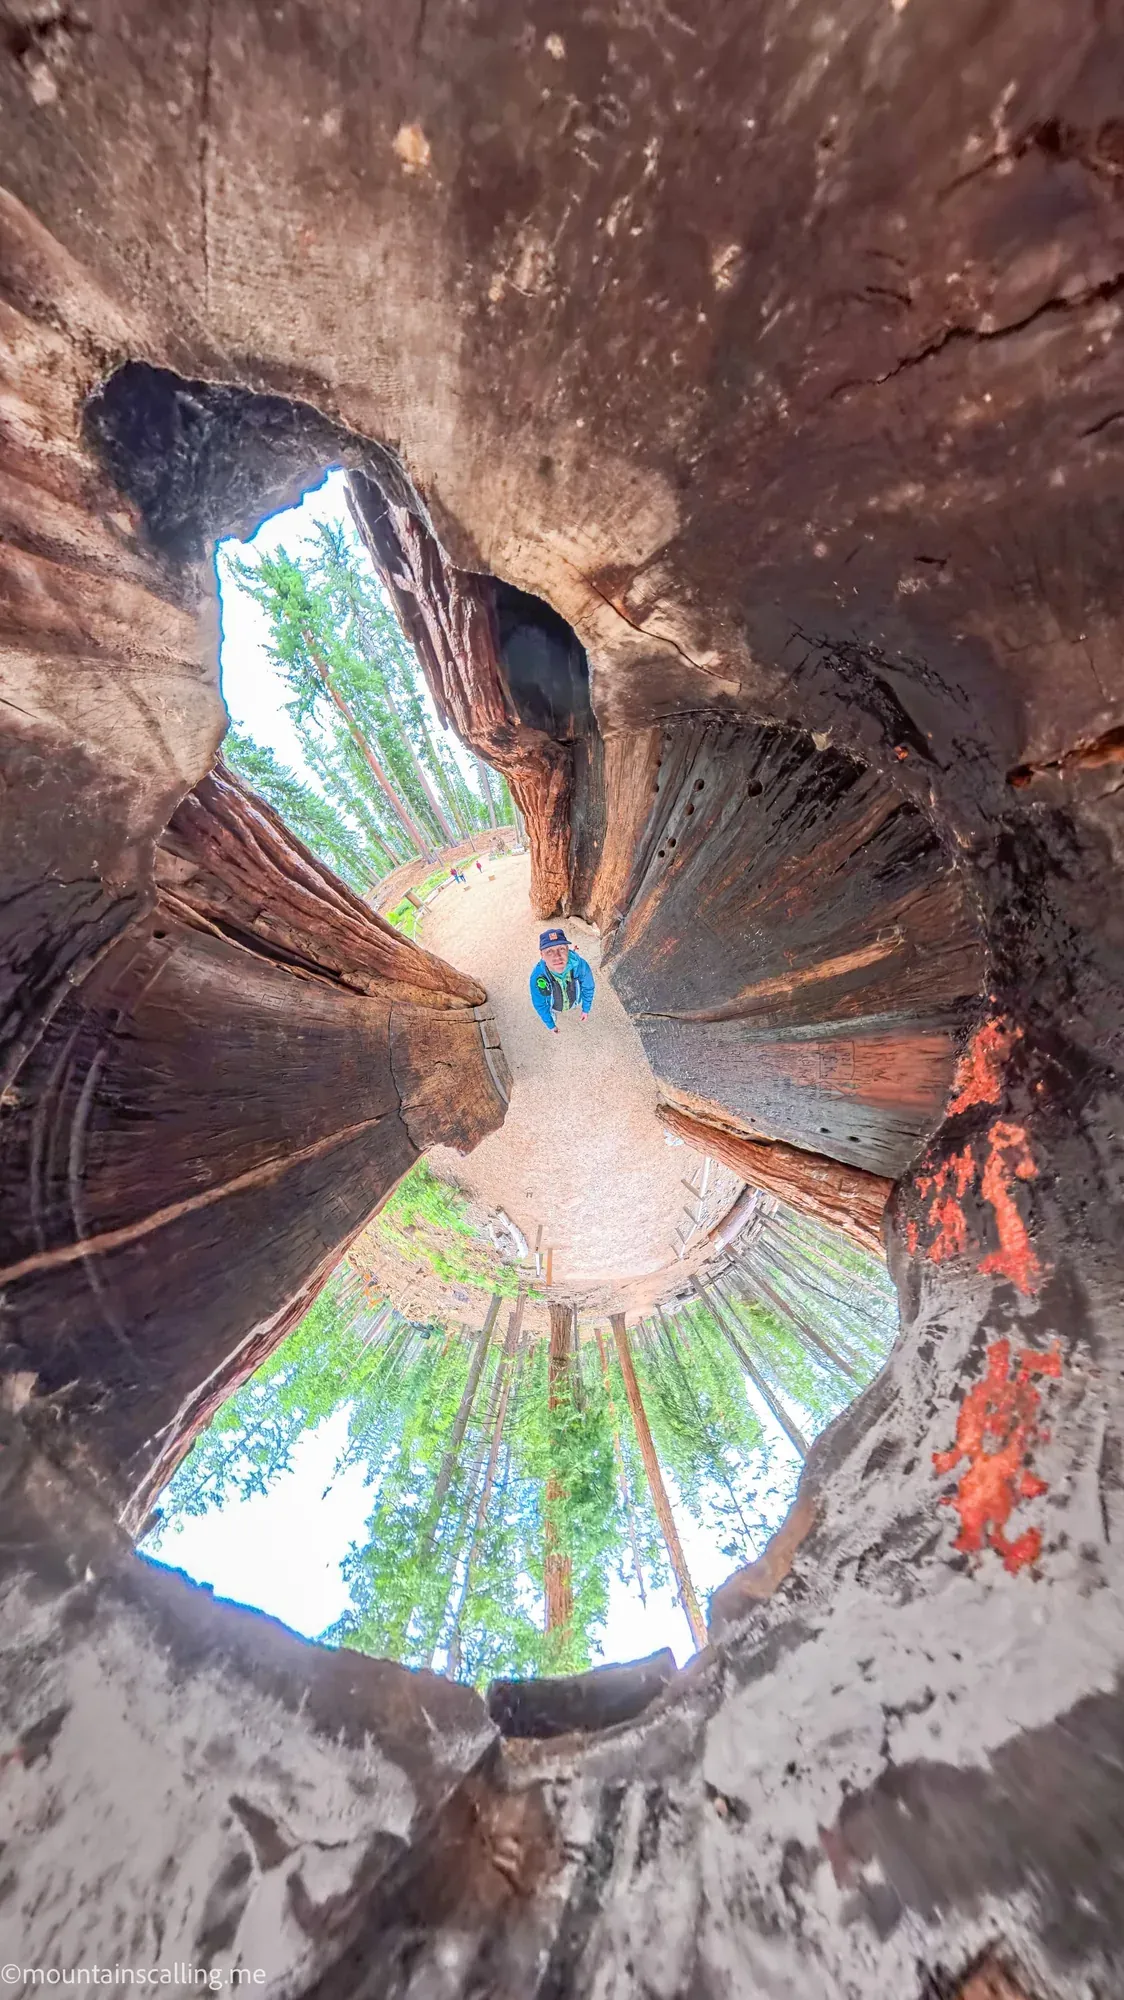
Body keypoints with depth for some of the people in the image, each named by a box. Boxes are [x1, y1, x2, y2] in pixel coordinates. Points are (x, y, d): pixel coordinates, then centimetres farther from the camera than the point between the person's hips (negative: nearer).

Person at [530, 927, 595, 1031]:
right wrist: (550, 1025, -10)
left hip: (574, 1001, 1)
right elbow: (539, 1004, -23)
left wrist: (586, 1009, -4)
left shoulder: (580, 964, -41)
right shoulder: (537, 977, -43)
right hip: (552, 1006, -1)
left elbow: (588, 987, -18)